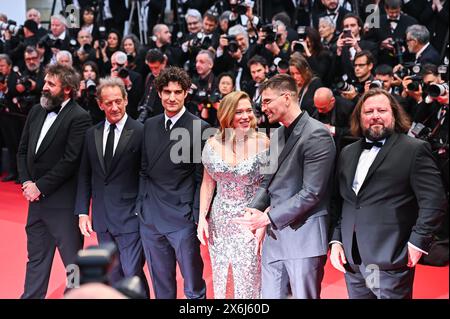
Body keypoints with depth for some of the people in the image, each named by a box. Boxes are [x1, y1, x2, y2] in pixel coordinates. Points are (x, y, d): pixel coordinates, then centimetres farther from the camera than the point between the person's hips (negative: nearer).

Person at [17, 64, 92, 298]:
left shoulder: (79, 118, -13)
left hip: (63, 202, -7)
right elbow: (23, 150, 12)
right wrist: (26, 182, -2)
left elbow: (70, 160, -18)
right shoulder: (36, 112, 9)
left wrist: (40, 187, -14)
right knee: (36, 258, 18)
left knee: (73, 261, 5)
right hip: (36, 199, 7)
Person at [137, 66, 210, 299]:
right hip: (150, 219, 5)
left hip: (183, 219, -5)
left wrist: (198, 216, -10)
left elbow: (202, 177, -7)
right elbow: (144, 170, 14)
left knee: (193, 289, 4)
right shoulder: (150, 126, 9)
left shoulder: (199, 128, -7)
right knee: (161, 288, 16)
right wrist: (141, 207, 10)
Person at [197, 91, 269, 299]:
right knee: (219, 280, 13)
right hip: (219, 222, 3)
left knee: (248, 282, 2)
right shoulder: (213, 144, -2)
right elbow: (208, 183, 8)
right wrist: (202, 217, 2)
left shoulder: (262, 143, -11)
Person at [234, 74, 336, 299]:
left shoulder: (317, 135, -15)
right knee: (270, 295, 14)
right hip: (274, 234, 8)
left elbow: (311, 193, -19)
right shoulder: (277, 134, 13)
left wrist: (268, 217, -18)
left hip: (303, 236, -8)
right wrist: (255, 209, -3)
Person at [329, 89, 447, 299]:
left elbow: (433, 202, -9)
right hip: (351, 260, 6)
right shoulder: (348, 153, 16)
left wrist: (417, 243, -12)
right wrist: (335, 240, 8)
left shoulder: (414, 150, -3)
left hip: (389, 260, -5)